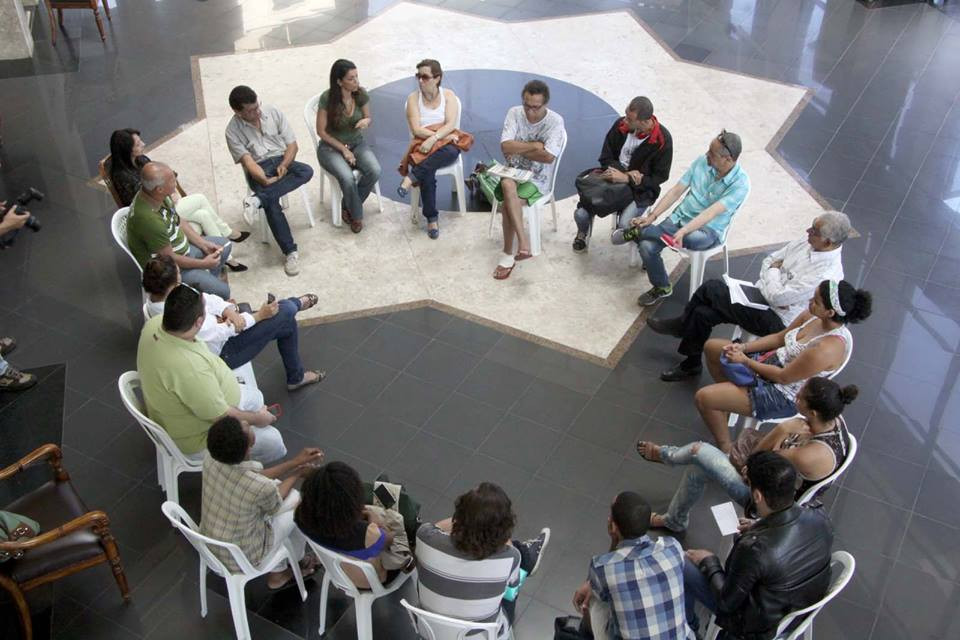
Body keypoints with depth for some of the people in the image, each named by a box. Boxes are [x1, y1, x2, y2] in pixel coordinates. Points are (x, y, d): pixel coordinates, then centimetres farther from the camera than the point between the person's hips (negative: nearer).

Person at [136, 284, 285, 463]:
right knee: (271, 440, -4)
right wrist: (257, 418, -11)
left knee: (255, 396, 23)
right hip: (196, 442, -9)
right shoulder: (190, 369, -44)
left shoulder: (154, 323, -20)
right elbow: (221, 417, -28)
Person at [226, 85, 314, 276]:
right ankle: (290, 252, -32)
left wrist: (283, 166, -17)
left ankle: (258, 199, -39)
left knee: (307, 171, -31)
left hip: (281, 161, 4)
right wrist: (265, 180, -30)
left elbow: (292, 144, 1)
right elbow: (247, 160, -15)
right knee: (271, 203, -34)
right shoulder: (233, 130, -9)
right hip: (258, 170, -3)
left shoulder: (273, 112, -1)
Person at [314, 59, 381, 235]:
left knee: (375, 171, -25)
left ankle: (347, 207, -1)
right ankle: (356, 215, -5)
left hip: (357, 143, 4)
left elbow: (369, 118, 8)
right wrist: (344, 149, -14)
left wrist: (366, 121, -17)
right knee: (347, 178, -33)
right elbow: (321, 131, -10)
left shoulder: (361, 93, -8)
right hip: (331, 146, -4)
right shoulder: (327, 98, -18)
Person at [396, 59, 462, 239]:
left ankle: (412, 176, -34)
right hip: (423, 144, 0)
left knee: (451, 152, -39)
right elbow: (416, 130, -4)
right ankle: (432, 218, -22)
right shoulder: (413, 98, 6)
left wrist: (434, 138, -24)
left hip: (446, 142, 1)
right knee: (427, 174, -33)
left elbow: (450, 124, -7)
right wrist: (443, 135, -14)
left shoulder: (448, 95, 7)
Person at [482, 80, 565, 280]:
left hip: (537, 179, -3)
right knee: (508, 185, -33)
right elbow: (505, 146, -13)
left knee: (508, 201, -29)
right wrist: (535, 146, -16)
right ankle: (523, 241, -33)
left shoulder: (555, 121, -12)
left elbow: (548, 157, -23)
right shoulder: (514, 113, -3)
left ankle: (508, 256, -19)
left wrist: (518, 149, -13)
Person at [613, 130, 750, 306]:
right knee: (647, 247, -20)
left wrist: (683, 231, -42)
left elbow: (712, 212, -29)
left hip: (708, 230, -4)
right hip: (680, 217, 5)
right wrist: (652, 216, -9)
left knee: (693, 239, -41)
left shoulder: (740, 184, -18)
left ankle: (637, 232, -17)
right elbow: (676, 191, 0)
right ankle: (661, 288, 10)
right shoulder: (702, 161, -3)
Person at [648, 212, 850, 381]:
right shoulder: (807, 242, -2)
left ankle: (681, 325, 10)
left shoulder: (828, 274, -27)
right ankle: (691, 364, 13)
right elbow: (770, 259, 10)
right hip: (761, 296, 8)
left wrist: (774, 270, -8)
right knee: (702, 313, -8)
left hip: (776, 321, -8)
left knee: (712, 288, -15)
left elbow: (777, 296, -25)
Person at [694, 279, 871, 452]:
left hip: (784, 396, -9)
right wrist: (743, 347, -7)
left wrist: (746, 361, -15)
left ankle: (725, 449, 5)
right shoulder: (814, 316, -10)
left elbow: (783, 377, -25)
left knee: (704, 397, -18)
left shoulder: (827, 348, -34)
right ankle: (729, 395, 35)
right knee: (711, 346, 17)